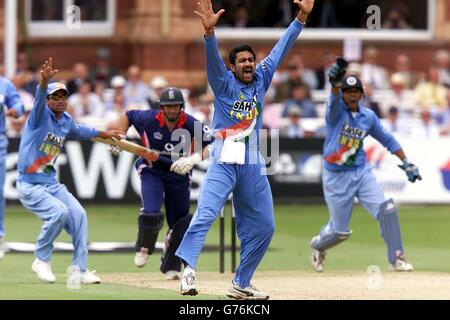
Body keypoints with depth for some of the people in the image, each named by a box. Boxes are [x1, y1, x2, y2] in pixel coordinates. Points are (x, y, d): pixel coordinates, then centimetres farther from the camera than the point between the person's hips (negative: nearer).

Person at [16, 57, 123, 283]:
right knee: (59, 211, -26)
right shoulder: (41, 115, -11)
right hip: (30, 186, -8)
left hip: (52, 184, 8)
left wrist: (104, 134, 42)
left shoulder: (66, 122, 11)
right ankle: (42, 261, -7)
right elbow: (40, 98, -34)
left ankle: (80, 269, 8)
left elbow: (80, 131, 34)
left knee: (78, 214, -2)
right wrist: (44, 80, -54)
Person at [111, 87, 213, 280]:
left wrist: (194, 159, -39)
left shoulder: (191, 124, -20)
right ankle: (144, 248, 10)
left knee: (180, 223, 5)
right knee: (151, 214, -21)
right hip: (152, 171, -1)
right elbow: (128, 116, 2)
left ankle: (171, 267, 24)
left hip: (179, 175, 1)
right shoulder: (148, 119, -18)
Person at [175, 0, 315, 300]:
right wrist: (209, 30, -35)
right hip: (224, 161, -6)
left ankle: (241, 283, 16)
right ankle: (188, 270, -33)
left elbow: (282, 48, 11)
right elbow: (213, 57, -17)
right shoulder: (224, 82, 1)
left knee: (263, 227, 8)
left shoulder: (261, 79, 12)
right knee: (205, 215, -22)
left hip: (253, 166, 6)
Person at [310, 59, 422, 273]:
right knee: (340, 231, 3)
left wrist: (406, 163, 7)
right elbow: (335, 99, -33)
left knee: (386, 209, -17)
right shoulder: (336, 110, -10)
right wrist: (335, 83, -57)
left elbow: (387, 140, 14)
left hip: (361, 173, 3)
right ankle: (318, 246, 38)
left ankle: (396, 259, -5)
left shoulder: (368, 116, 4)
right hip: (336, 177, -3)